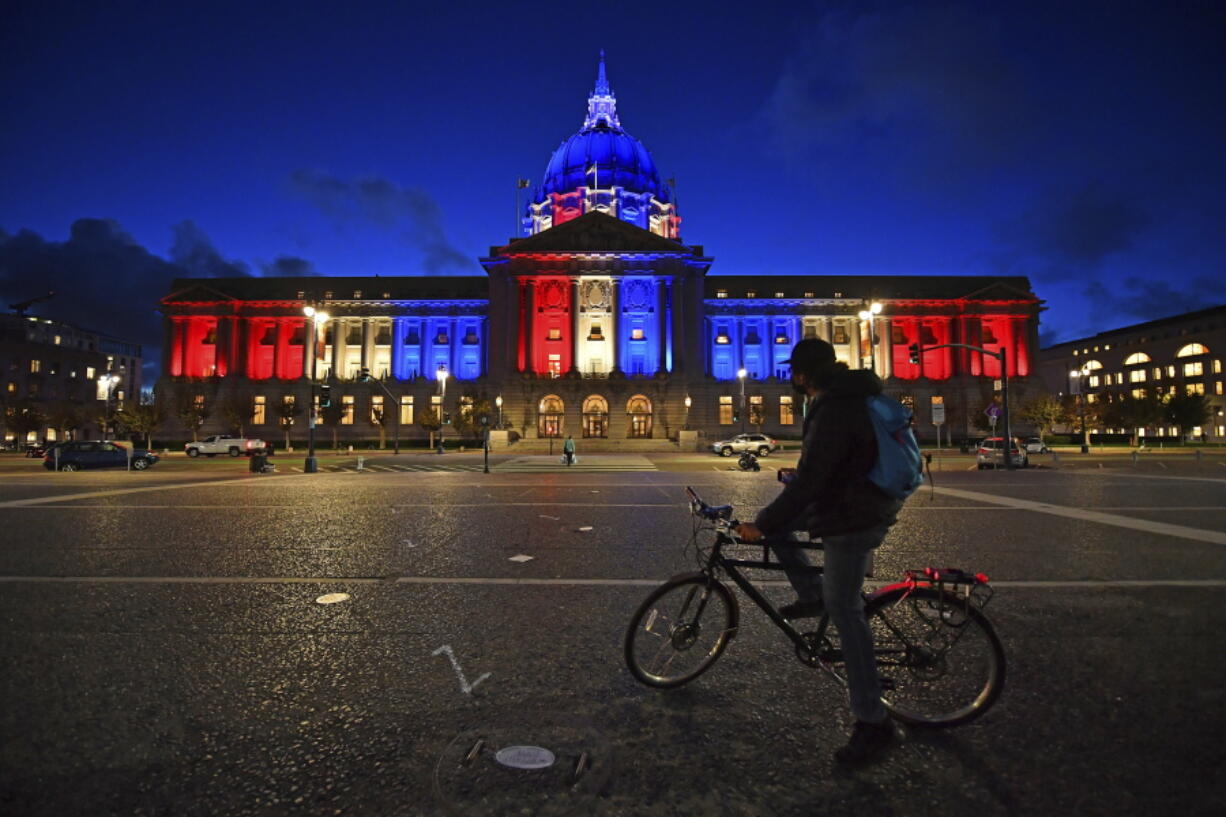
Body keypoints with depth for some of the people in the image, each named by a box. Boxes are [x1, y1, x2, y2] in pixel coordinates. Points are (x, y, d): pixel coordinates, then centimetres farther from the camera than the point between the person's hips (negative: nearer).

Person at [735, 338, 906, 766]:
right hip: (857, 501, 10)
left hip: (853, 519, -10)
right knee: (772, 518, 13)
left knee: (845, 611, -2)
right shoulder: (854, 395, 7)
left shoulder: (833, 411, -25)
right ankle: (812, 594, 19)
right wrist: (796, 474, 32)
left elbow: (809, 482, -27)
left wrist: (761, 526, -19)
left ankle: (873, 722, 10)